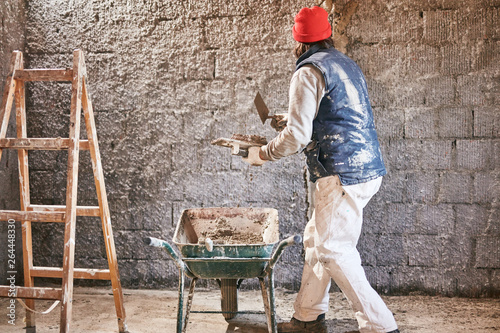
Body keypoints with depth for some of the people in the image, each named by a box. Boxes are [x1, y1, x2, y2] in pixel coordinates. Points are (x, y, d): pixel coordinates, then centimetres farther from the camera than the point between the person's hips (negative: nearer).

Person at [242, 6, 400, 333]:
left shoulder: (309, 72, -10)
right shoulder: (348, 65, 18)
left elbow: (297, 136, -16)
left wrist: (262, 153, 0)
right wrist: (298, 121, 37)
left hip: (343, 174, -9)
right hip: (367, 168, 9)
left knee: (332, 250, -4)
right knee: (316, 238, 16)